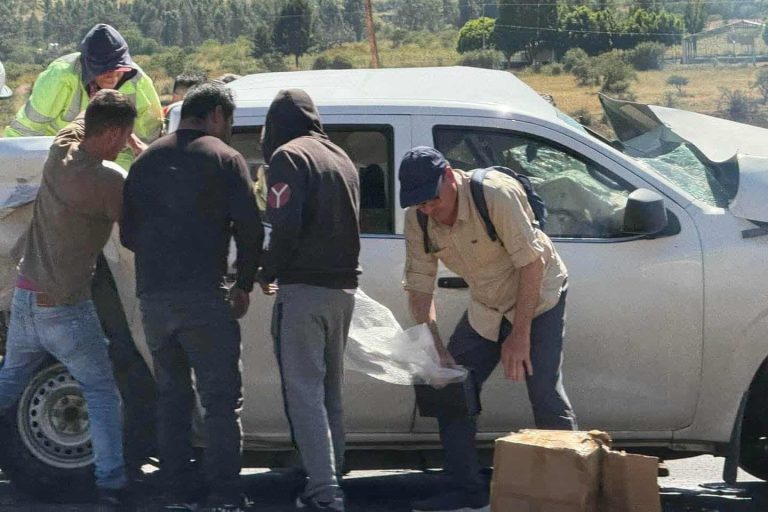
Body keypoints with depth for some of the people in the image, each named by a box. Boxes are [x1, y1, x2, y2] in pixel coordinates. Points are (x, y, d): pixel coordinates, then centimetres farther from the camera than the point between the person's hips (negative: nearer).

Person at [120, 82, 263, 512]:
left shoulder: (147, 161, 16)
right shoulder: (224, 159, -1)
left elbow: (128, 234, 18)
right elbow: (250, 229, -5)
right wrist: (244, 285, 6)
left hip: (153, 296, 6)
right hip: (203, 295, -5)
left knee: (172, 396, 14)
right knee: (221, 399, -3)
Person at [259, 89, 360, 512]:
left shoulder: (289, 156, -8)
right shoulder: (341, 159, 19)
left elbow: (286, 226, -17)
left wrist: (269, 272, -3)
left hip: (303, 288, -8)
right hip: (343, 287, 8)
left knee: (304, 393, -8)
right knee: (329, 392, 16)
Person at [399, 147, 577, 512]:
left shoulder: (496, 193, -31)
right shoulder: (418, 219, -14)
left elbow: (531, 264, -27)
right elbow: (419, 286, -7)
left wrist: (520, 335, -26)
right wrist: (437, 351, -17)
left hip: (537, 296, -6)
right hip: (485, 308, 6)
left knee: (545, 395, -17)